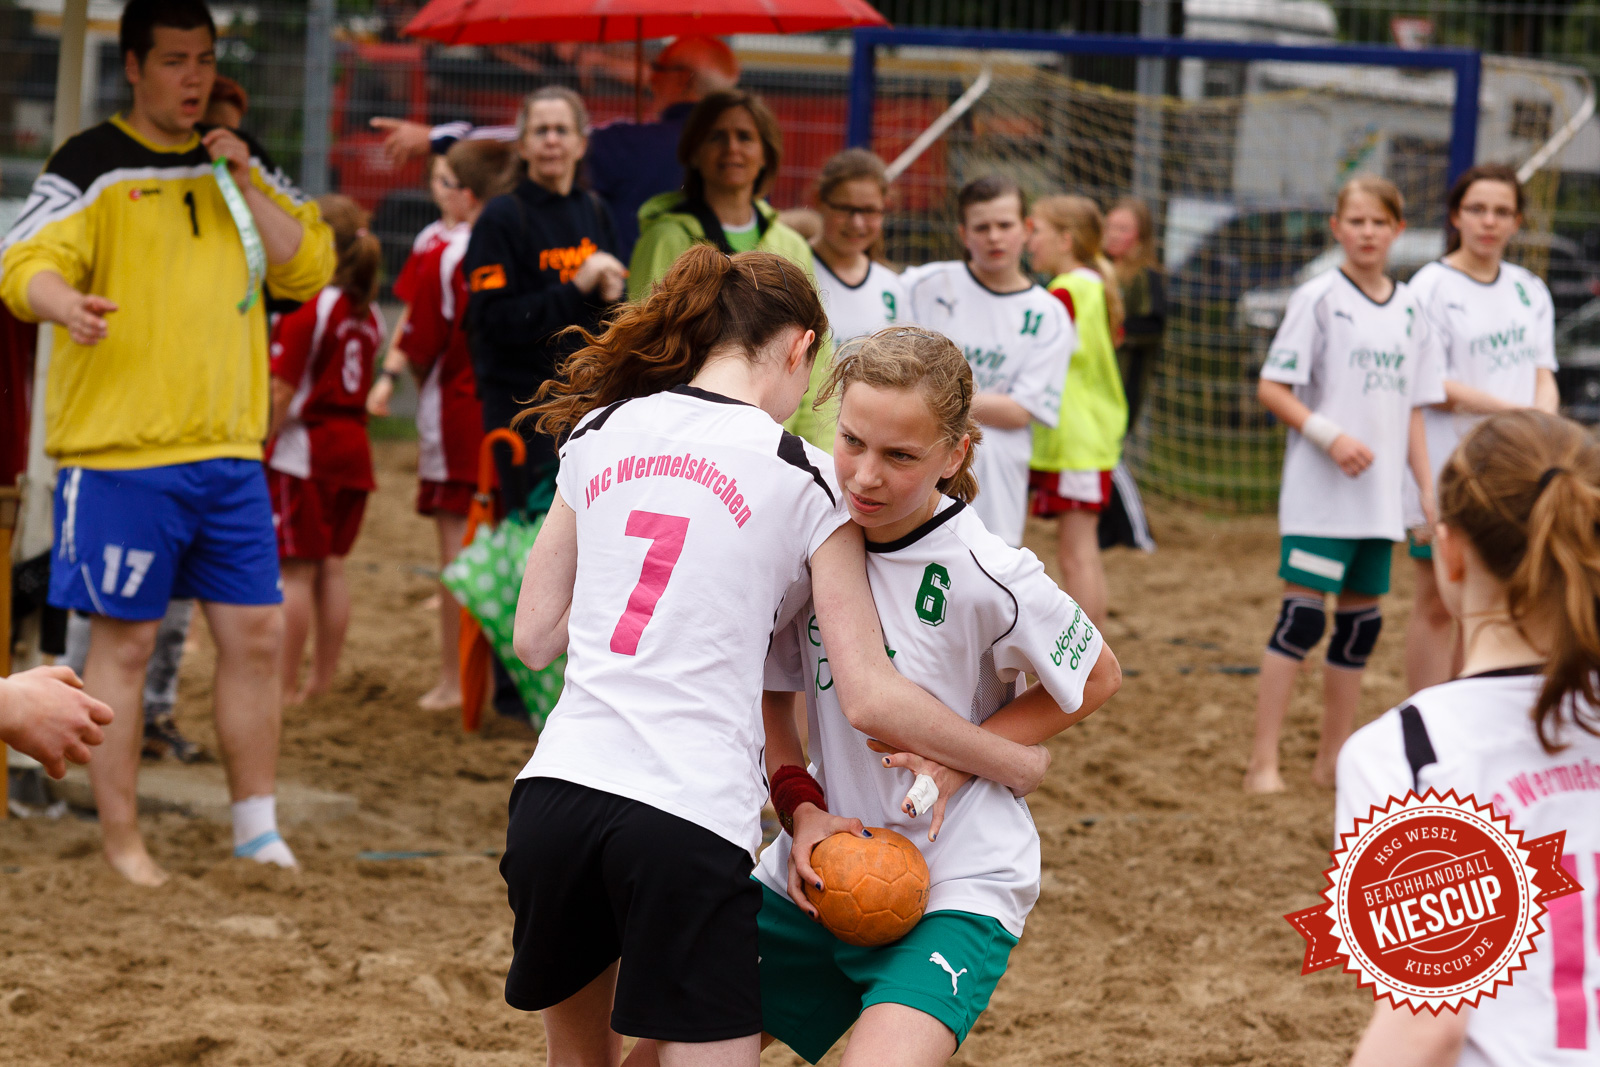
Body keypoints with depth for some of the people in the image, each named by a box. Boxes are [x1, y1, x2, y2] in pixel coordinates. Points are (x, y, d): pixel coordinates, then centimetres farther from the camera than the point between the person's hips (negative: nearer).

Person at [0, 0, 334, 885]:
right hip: (119, 450, -5)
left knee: (256, 635, 6)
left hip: (228, 451, 5)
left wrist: (247, 182, -3)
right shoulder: (91, 166, -4)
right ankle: (121, 839, 8)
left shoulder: (242, 163, 14)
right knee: (124, 643, 0)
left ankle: (256, 827, 17)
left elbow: (310, 269, 9)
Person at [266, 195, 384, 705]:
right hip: (352, 447, 7)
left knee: (295, 570, -3)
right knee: (331, 566, 13)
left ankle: (286, 684, -1)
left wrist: (261, 446, -11)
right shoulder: (368, 313, 8)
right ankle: (324, 678, 17)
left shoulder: (305, 309, -14)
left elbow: (283, 391, -16)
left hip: (304, 451, -7)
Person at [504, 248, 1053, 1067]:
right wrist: (1016, 766, 10)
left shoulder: (598, 433, 13)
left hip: (554, 791, 5)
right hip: (694, 815, -5)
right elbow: (870, 698, -3)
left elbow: (535, 637, 16)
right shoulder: (803, 477, 2)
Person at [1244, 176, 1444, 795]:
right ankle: (1263, 763, -7)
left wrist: (1431, 492, 10)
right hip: (1319, 492, -6)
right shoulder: (1319, 298, -5)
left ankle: (1332, 761, 16)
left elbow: (1413, 409, 15)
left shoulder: (1410, 308, 11)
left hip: (1381, 498, 6)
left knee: (1360, 624, 8)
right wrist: (1330, 436, -19)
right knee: (1301, 618, -10)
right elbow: (1271, 389, -7)